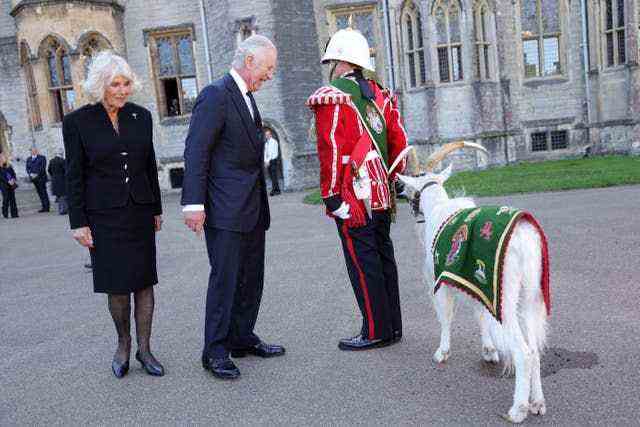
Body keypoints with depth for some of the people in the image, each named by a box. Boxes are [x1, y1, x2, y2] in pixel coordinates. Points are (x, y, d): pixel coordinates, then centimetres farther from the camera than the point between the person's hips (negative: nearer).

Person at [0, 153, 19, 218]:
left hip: (11, 185, 4)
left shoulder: (9, 166, 14)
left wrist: (13, 179, -8)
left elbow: (13, 173, 10)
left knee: (12, 199, 2)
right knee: (6, 199, -4)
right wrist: (8, 181, -18)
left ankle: (14, 214, 4)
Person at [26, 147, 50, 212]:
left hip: (41, 177, -5)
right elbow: (27, 168, 11)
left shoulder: (42, 158, 1)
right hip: (34, 178, 5)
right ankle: (44, 207, 7)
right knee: (39, 193, 5)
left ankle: (46, 207, -4)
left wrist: (37, 174, -16)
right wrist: (30, 174, -8)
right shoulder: (29, 159, 15)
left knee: (43, 192, -6)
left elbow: (43, 168, -8)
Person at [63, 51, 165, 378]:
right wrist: (78, 223, -7)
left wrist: (157, 209, 11)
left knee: (144, 280, 4)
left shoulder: (141, 116, 4)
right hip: (103, 214, -3)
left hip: (139, 210, 3)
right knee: (116, 284, 2)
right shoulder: (77, 121, -5)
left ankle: (144, 349, 17)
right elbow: (74, 176, -4)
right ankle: (123, 342, 26)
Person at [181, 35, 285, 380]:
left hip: (252, 208, 9)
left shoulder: (246, 97, 17)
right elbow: (195, 152, -17)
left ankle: (242, 338, 26)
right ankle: (215, 351, 8)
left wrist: (260, 201, 16)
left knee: (251, 277, 14)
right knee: (225, 278, -4)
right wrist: (194, 203, -21)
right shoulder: (216, 95, -11)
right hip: (225, 208, -9)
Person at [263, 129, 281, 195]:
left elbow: (272, 152, -13)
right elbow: (265, 152, 14)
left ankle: (273, 190, -10)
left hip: (273, 160, -7)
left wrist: (268, 161, -16)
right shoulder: (266, 143, 16)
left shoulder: (274, 142, -6)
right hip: (268, 161, 7)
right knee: (271, 176, 5)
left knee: (274, 176, -9)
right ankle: (277, 190, 9)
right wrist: (265, 161, 2)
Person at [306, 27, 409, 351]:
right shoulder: (380, 96, 13)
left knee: (362, 263, 0)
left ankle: (376, 331, 9)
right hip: (382, 196, 8)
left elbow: (331, 151, -15)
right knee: (383, 257, 13)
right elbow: (399, 143, 13)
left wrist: (330, 196, -10)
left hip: (353, 198, -7)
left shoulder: (331, 97, -9)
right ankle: (393, 326, 23)